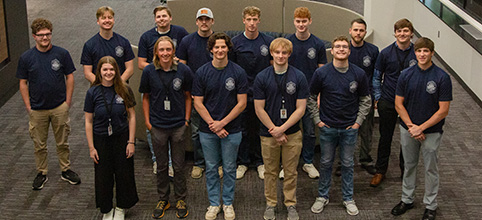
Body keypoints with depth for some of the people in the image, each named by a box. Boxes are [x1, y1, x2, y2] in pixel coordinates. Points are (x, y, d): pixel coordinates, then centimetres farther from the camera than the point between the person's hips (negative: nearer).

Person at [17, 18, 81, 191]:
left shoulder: (62, 54, -5)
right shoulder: (26, 58, -5)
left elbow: (69, 77, 2)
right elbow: (23, 83, 1)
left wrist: (68, 101, -2)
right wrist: (28, 106, -3)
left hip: (59, 108, 0)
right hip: (37, 110, 0)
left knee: (62, 142, 12)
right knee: (39, 144, 11)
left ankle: (66, 170, 28)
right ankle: (42, 173, 27)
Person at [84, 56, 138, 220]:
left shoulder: (124, 90, -6)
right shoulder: (93, 92, -8)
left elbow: (131, 116, -1)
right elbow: (88, 122, -4)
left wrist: (131, 142, -5)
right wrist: (91, 147, -5)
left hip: (121, 138, 1)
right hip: (101, 140, 0)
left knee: (124, 174, 10)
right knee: (103, 177, 9)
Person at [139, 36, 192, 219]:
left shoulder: (184, 70, -7)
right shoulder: (149, 71, -6)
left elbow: (188, 96, 4)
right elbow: (146, 97, 4)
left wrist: (187, 119, 0)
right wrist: (147, 121, 0)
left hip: (179, 125, 0)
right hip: (157, 126, 1)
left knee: (179, 165, 10)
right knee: (161, 166, 13)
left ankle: (180, 199, 27)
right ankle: (163, 199, 29)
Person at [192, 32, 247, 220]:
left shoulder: (238, 72, -6)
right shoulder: (202, 72, -3)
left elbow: (242, 103, -6)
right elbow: (198, 103, -2)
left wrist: (222, 123, -12)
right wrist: (213, 124, -11)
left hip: (231, 130, -1)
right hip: (207, 130, 1)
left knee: (229, 168, 9)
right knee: (211, 168, 11)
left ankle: (228, 203, 25)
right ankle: (214, 203, 24)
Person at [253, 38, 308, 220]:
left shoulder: (299, 77, -4)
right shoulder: (262, 77, -4)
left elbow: (301, 109, -6)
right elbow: (259, 109, -4)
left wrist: (282, 128, -13)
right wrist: (274, 131, -9)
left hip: (292, 133, 0)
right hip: (268, 134, 0)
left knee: (291, 172, 10)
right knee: (270, 172, 11)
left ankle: (290, 204, 25)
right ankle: (270, 204, 27)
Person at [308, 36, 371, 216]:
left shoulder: (359, 74, -5)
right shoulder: (321, 73, -8)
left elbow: (365, 100, 7)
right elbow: (311, 98, 3)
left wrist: (358, 121, 0)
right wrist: (317, 119, -1)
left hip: (350, 128, 1)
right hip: (327, 127, 0)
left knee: (347, 164, 12)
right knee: (326, 163, 11)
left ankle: (348, 198, 27)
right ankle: (323, 196, 27)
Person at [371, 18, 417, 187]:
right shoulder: (386, 53, -3)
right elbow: (376, 77, 6)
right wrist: (377, 98, 1)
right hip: (387, 102, 0)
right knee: (385, 137, 7)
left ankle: (406, 170, 27)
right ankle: (380, 171, 19)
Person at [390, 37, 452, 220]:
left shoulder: (442, 77, -13)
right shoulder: (406, 75, -3)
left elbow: (443, 110, -13)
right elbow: (399, 104, 0)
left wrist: (421, 128, -16)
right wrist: (411, 126, -11)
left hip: (431, 131, -3)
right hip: (408, 130, 3)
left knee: (430, 169, 9)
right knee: (409, 165, 16)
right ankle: (407, 200, 32)